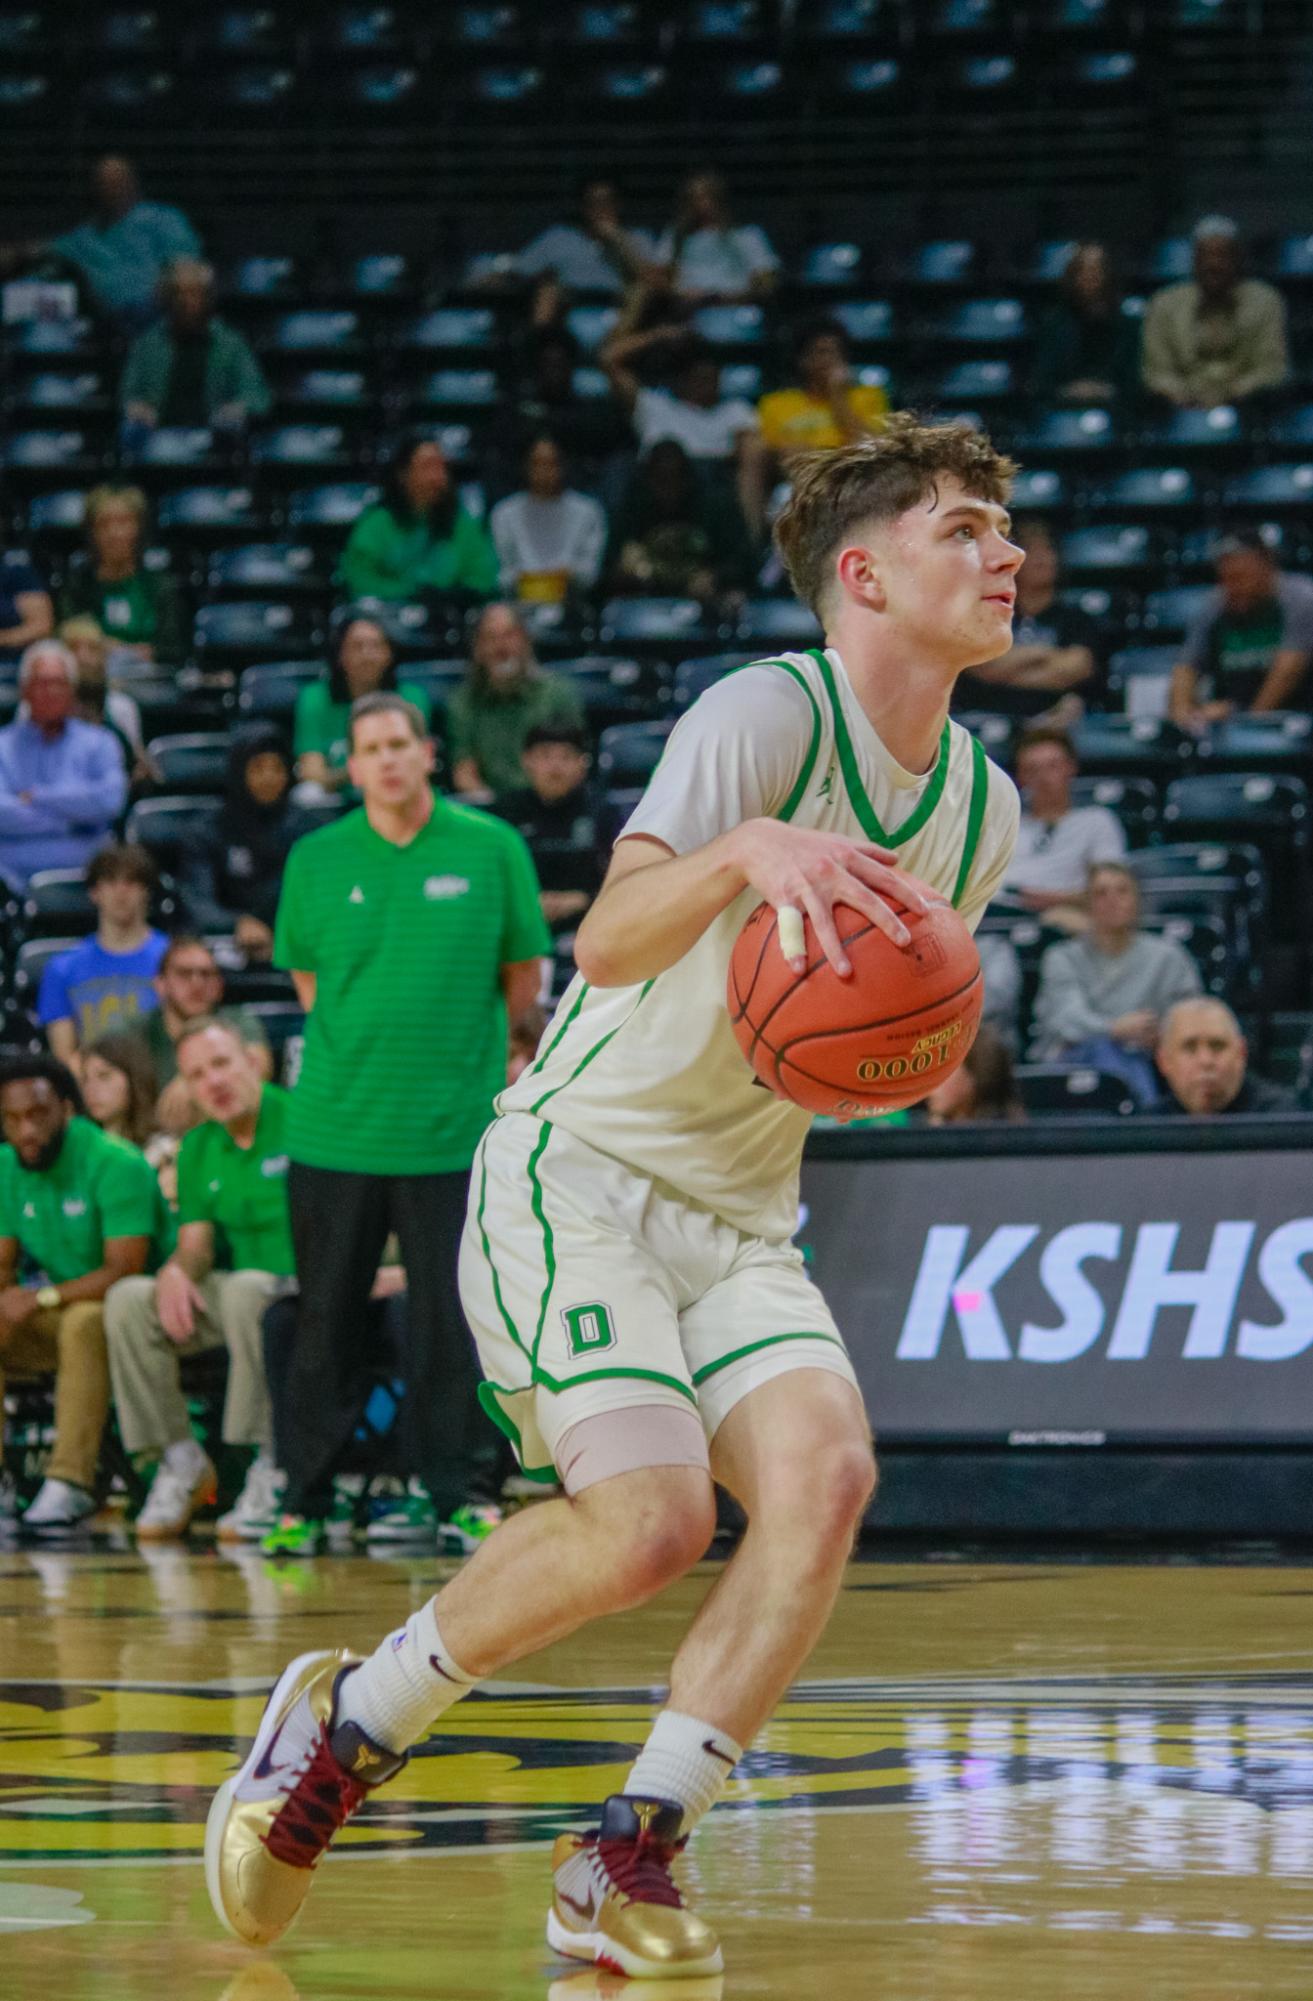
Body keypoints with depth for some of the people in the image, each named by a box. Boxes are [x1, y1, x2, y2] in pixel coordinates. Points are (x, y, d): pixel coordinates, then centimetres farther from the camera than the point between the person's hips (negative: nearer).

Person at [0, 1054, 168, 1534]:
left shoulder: (115, 1163, -19)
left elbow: (124, 1269, -24)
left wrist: (43, 1298, -29)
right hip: (55, 1316, 7)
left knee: (85, 1322, -38)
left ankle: (71, 1482, -39)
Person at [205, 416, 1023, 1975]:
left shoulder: (982, 810, 7)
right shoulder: (770, 712, -15)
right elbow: (607, 940, -27)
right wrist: (747, 852, -46)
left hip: (739, 1219, 7)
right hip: (576, 1172, -7)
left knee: (825, 1470, -21)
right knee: (652, 1518, -23)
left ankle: (623, 1864, -13)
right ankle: (344, 1725, 2)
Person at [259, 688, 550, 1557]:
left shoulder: (491, 849, -1)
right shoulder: (317, 860, 2)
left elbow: (522, 973, 8)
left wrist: (467, 1052, 11)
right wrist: (364, 1046, 7)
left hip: (451, 1127, -1)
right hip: (336, 1122, 1)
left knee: (450, 1315, 3)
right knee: (326, 1319, 5)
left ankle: (449, 1492, 13)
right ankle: (307, 1499, 13)